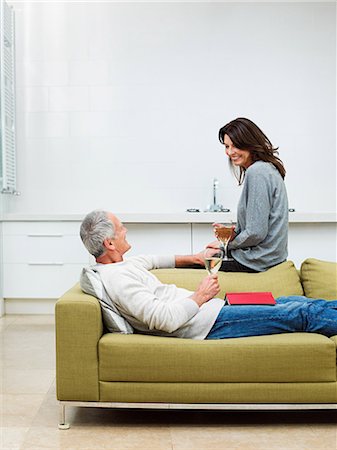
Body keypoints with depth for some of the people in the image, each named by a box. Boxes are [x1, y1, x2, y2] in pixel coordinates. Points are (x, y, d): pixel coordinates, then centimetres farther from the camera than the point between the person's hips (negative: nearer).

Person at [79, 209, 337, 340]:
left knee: (291, 302, 16)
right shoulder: (117, 278, -24)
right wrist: (201, 296, -15)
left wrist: (194, 258, 27)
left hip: (213, 309, 10)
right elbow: (165, 319, -30)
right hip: (209, 324, -10)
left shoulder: (116, 265, 8)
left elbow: (147, 261, 29)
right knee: (299, 313, -2)